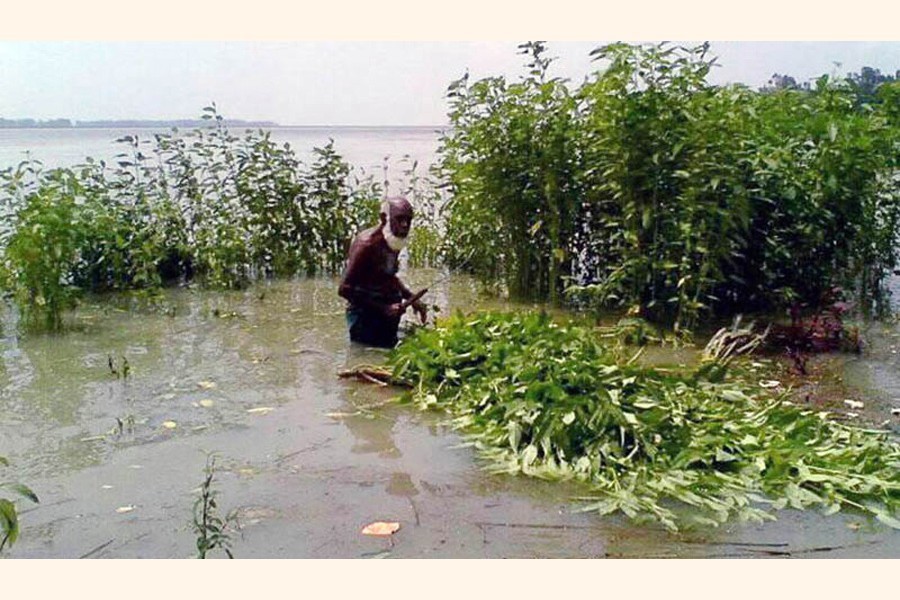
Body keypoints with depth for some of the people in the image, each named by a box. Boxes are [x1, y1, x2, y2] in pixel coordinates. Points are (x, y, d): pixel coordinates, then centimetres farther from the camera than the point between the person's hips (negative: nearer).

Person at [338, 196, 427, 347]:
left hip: (388, 314, 9)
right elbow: (344, 289, -23)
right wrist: (383, 308, -25)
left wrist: (412, 299, 9)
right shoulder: (367, 244, -19)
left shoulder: (395, 242, 6)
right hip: (366, 316, -8)